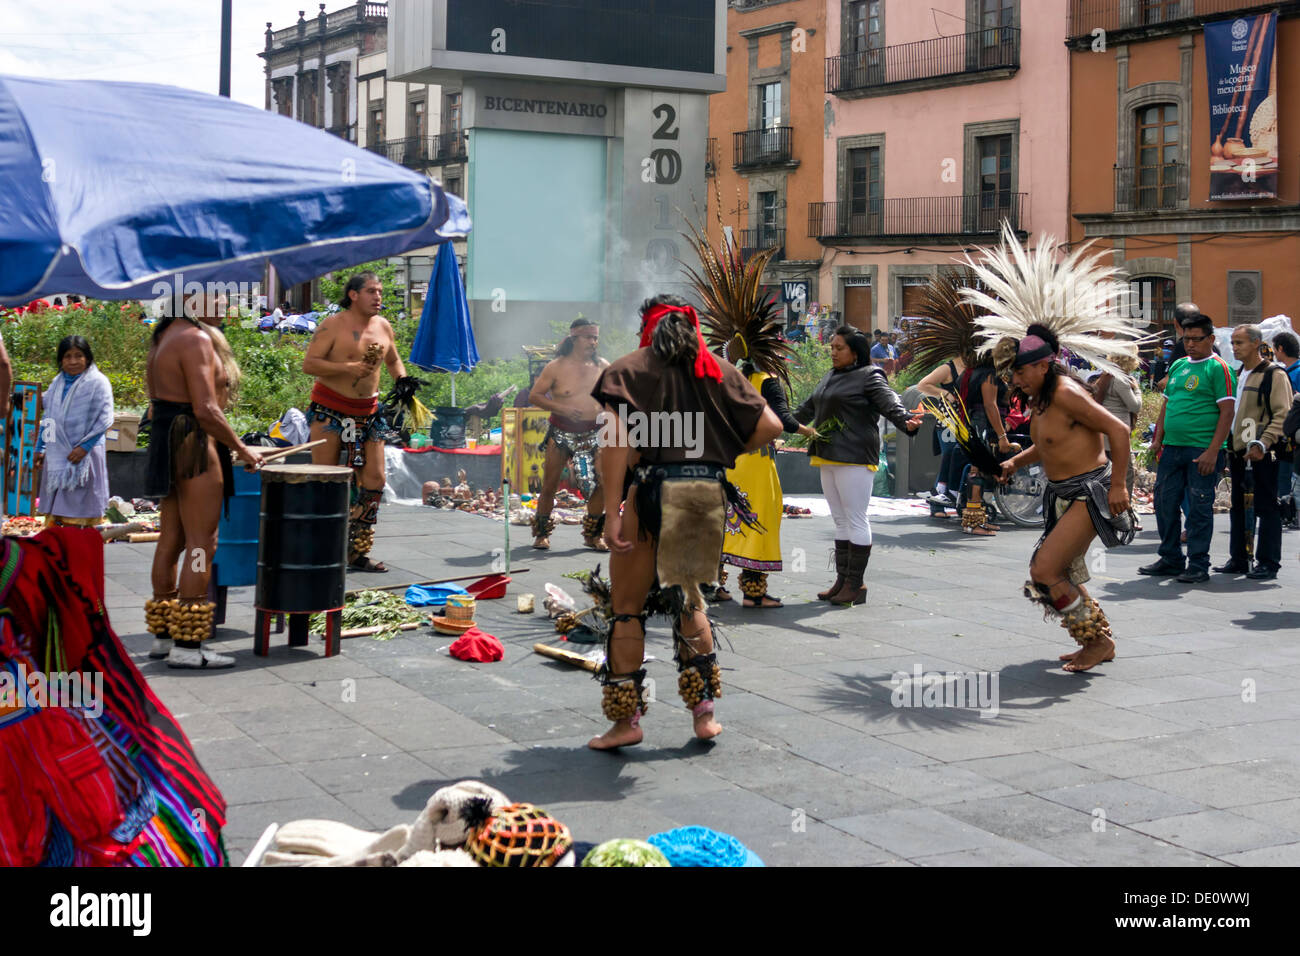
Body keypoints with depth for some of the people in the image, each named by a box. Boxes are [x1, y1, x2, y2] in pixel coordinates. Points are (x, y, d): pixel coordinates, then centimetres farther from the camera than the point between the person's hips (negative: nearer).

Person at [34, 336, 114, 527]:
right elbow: (48, 418, 22)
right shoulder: (57, 383, 14)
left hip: (84, 457, -6)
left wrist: (85, 447, -16)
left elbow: (105, 419, -10)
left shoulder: (98, 382, -4)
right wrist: (40, 448, 19)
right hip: (57, 456, 6)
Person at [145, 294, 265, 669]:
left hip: (165, 441, 10)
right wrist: (242, 450, -11)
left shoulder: (165, 336, 16)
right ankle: (187, 645, -6)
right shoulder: (196, 340, -15)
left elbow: (155, 405, 19)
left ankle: (163, 636, 19)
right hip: (194, 445, -10)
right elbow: (206, 411, -21)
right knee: (202, 544, -7)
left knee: (171, 541, 13)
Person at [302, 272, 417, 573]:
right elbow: (308, 364, -13)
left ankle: (358, 552, 13)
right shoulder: (333, 325, -8)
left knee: (374, 480, 3)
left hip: (368, 412, 6)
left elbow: (392, 359, 27)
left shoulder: (383, 326, 10)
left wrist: (401, 381, 7)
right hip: (330, 410, -6)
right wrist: (347, 368, -22)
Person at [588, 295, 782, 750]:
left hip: (653, 490, -4)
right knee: (686, 596, 23)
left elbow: (615, 436, -11)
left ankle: (625, 719, 8)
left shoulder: (630, 368, 4)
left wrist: (612, 510, -14)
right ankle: (704, 710, 21)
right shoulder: (719, 371, 14)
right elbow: (770, 426, 6)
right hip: (710, 491, 4)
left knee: (627, 605, 9)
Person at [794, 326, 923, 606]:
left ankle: (855, 585, 0)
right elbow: (808, 408, 33)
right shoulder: (830, 377, 18)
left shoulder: (869, 377, -6)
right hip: (828, 458, 9)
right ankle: (842, 580, 17)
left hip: (855, 459, -8)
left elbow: (890, 403, -20)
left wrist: (907, 421, -40)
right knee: (840, 520, 11)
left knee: (855, 520, -4)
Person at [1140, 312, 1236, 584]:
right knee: (1165, 502, 10)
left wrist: (1213, 452, -17)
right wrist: (1158, 439, 12)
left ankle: (1198, 565, 7)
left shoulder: (1219, 368, -6)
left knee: (1199, 508, -2)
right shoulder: (1178, 366, 15)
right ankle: (1171, 559, 23)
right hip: (1172, 448, 7)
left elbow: (1227, 412, -11)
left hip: (1202, 451, -7)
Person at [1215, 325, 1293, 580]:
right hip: (1238, 452, 8)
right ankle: (1238, 559, 19)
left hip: (1262, 454, -8)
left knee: (1266, 507, -3)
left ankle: (1268, 562, 1)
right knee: (1238, 506, 12)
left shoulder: (1274, 374, -7)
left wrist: (1263, 444, -22)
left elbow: (1283, 415, -13)